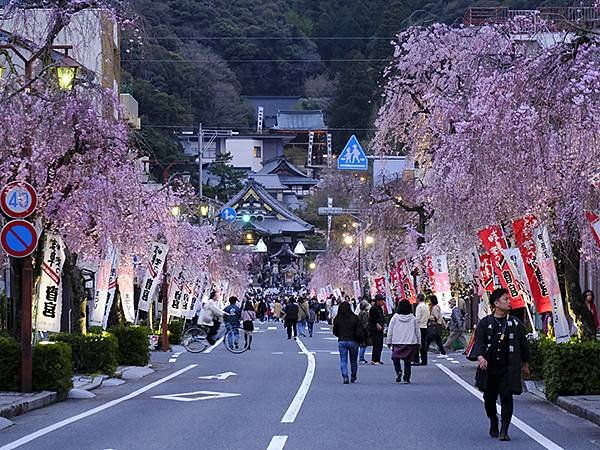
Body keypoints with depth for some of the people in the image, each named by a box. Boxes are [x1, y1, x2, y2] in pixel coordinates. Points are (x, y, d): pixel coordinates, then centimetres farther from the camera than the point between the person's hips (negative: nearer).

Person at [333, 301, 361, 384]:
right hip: (353, 342, -1)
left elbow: (335, 332, 3)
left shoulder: (337, 319, -4)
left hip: (341, 341, 1)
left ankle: (345, 377, -10)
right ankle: (353, 377, 26)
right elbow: (358, 332, -11)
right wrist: (358, 340, 7)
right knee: (353, 361, 15)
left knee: (343, 360, 5)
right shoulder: (354, 318, -10)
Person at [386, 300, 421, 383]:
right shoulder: (413, 318, 0)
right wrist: (419, 342, 15)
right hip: (410, 343, 1)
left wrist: (389, 342, 8)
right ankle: (406, 378, 2)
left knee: (396, 359, 12)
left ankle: (398, 371, -13)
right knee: (407, 361, 7)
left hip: (397, 343, -1)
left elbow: (390, 330, -1)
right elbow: (418, 331, 5)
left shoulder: (395, 317, -3)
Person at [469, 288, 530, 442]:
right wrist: (480, 357, -27)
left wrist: (525, 364, 18)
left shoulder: (515, 323, 5)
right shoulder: (485, 323, 1)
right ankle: (493, 422, 37)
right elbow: (479, 341, -8)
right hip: (489, 367, 0)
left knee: (506, 397, -8)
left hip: (508, 368, 0)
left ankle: (504, 430, -4)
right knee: (489, 398, 11)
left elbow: (523, 343, 14)